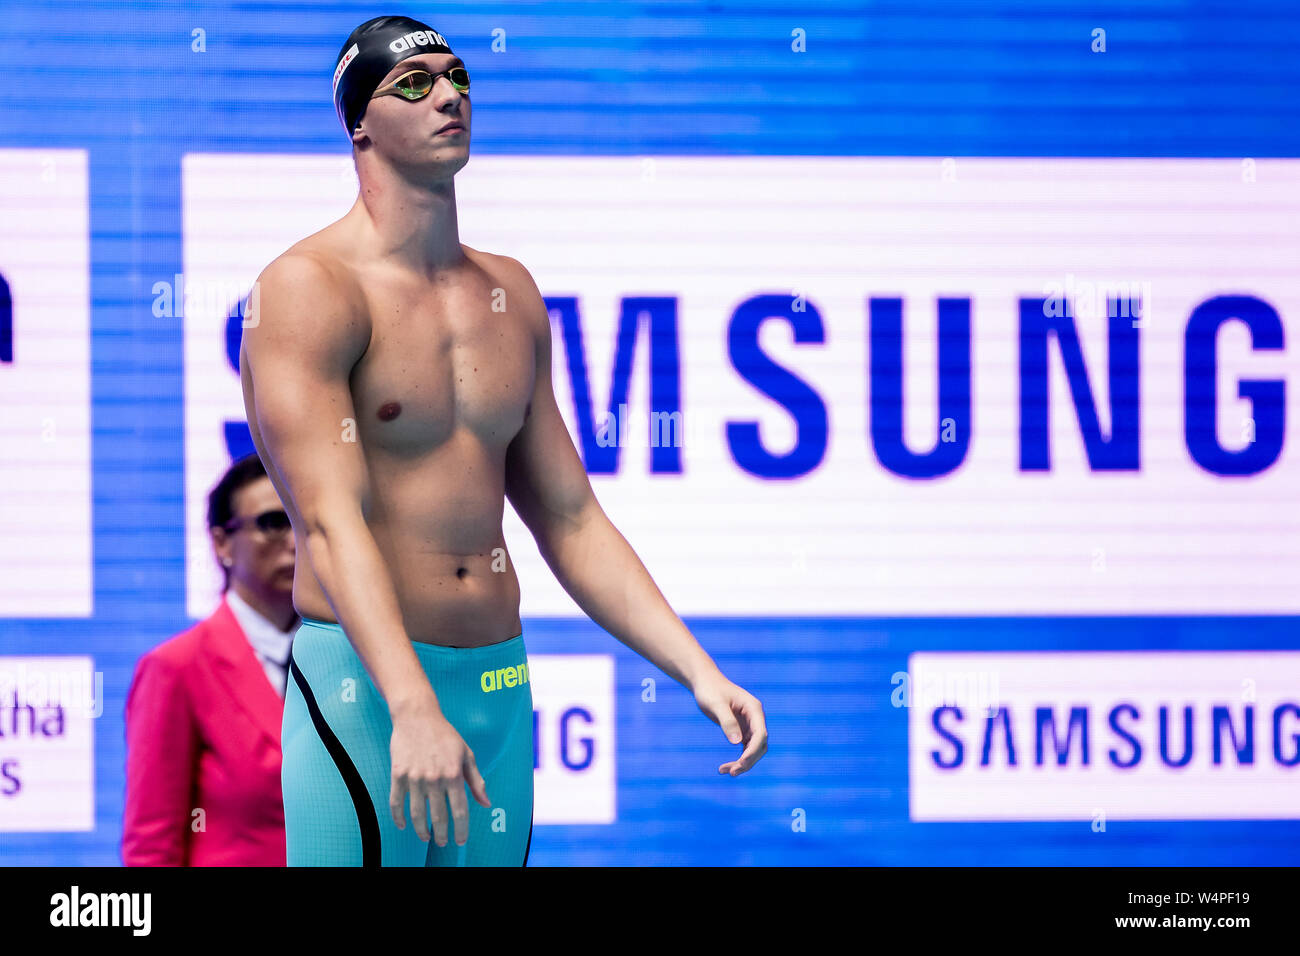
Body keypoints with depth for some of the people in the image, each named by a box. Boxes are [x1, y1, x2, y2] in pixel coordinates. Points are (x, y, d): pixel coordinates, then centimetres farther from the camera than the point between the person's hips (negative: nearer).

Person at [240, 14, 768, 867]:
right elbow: (331, 519, -19)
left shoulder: (511, 297, 16)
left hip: (500, 684, 6)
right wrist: (412, 708, -31)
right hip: (362, 680, -6)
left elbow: (571, 521, 19)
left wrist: (699, 671, 8)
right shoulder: (308, 288, -7)